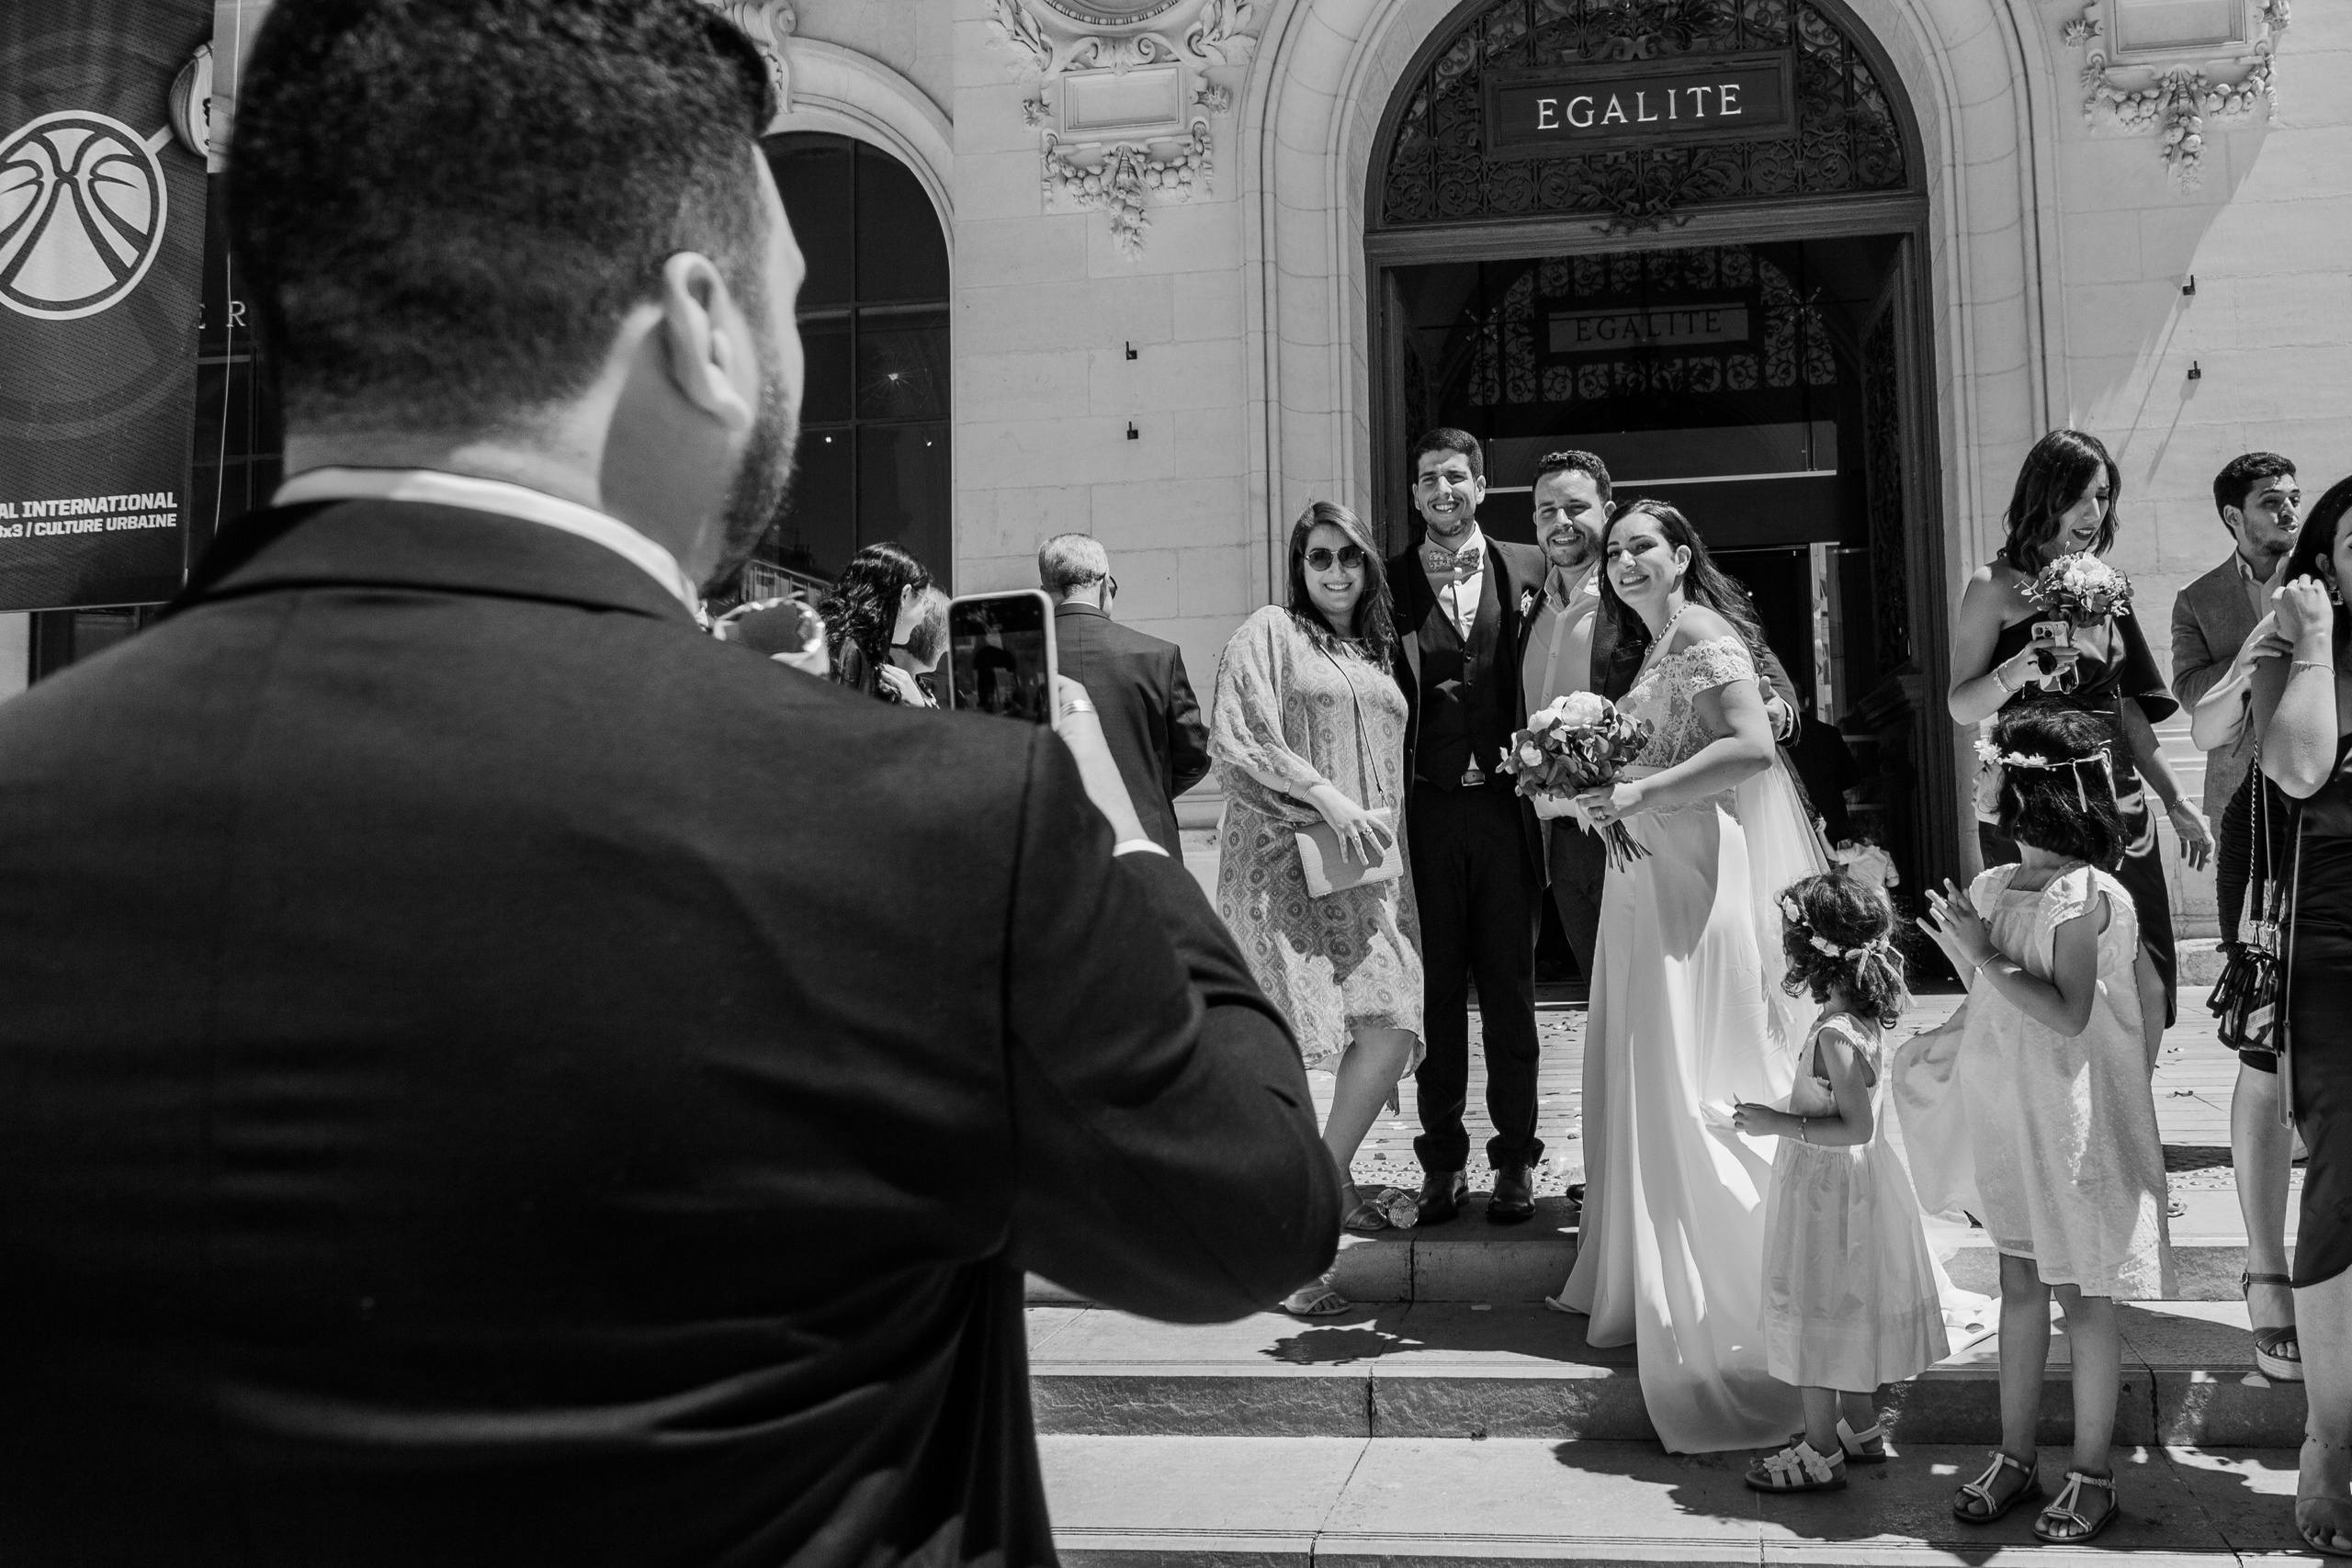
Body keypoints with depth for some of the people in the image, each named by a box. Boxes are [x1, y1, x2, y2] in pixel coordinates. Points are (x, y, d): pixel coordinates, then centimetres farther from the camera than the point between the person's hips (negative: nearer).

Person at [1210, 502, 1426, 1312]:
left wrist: (1378, 831, 13)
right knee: (1279, 1045, -10)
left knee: (1392, 1027, -5)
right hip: (1285, 860, -6)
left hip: (1369, 864, 6)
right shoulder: (1269, 634, 1)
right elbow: (1237, 745, -9)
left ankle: (1329, 1181, 16)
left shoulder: (1377, 654, 22)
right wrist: (1328, 800, -16)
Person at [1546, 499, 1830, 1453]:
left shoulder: (1705, 640, -12)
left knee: (1690, 1075, -5)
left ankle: (1715, 1290, 4)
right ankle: (1649, 1273, 24)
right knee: (1646, 1075, 13)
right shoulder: (1651, 650, 17)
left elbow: (1754, 747, -25)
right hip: (1648, 878, 10)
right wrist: (1595, 785, 5)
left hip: (1698, 878, -10)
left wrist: (1642, 791, -25)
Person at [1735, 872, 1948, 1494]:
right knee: (1844, 1310, 21)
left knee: (1815, 1312, 3)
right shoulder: (1863, 1020, 2)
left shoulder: (1834, 1034, -26)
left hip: (1826, 1191, -9)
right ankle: (1860, 1427, 35)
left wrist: (1781, 1124, -24)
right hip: (1851, 1185, 9)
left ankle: (1821, 1453, 15)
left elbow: (1858, 1126, -28)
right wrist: (1786, 1114, 16)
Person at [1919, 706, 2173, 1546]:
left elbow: (2070, 1015, -24)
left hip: (2077, 1129, -7)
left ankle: (2091, 1474, 18)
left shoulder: (2086, 895, -18)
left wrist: (1986, 956, -23)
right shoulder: (1991, 888, 4)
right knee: (2019, 1288, 14)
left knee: (2082, 1298, 5)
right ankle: (2013, 1457, 25)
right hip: (2009, 1127, 7)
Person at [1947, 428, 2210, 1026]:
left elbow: (2127, 709, 19)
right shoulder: (1996, 585, -3)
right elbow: (1960, 706, -6)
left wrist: (2177, 801, 18)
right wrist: (2020, 669, -24)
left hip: (2115, 804, 5)